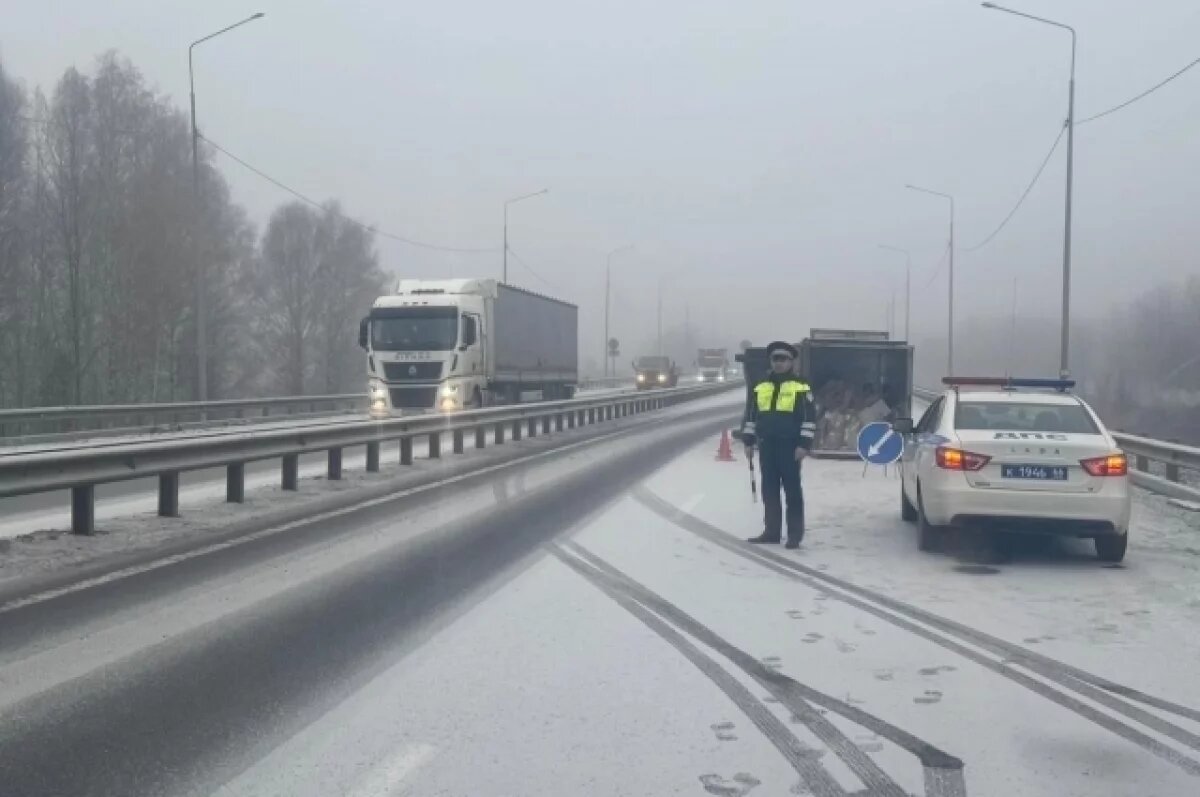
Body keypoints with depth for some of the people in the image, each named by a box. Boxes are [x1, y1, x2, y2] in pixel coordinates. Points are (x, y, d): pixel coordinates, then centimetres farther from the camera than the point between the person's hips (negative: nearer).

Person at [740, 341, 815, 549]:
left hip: (789, 446, -5)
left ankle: (795, 534, 2)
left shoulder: (801, 387, -2)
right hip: (766, 446, 5)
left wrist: (804, 444, -13)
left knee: (792, 489, -2)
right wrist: (748, 441, 9)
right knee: (769, 489, 8)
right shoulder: (760, 388, 12)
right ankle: (771, 531, 14)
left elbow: (808, 418, -6)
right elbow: (750, 416, 15)